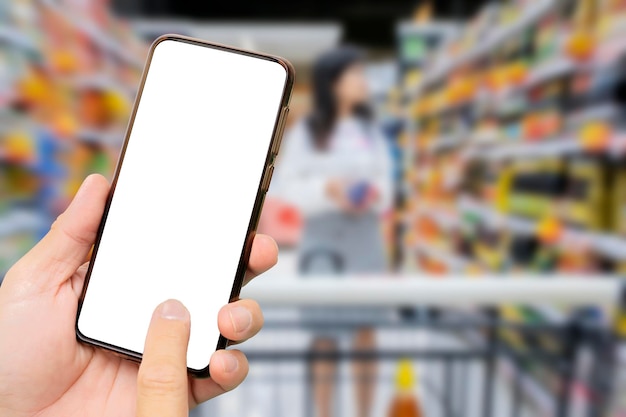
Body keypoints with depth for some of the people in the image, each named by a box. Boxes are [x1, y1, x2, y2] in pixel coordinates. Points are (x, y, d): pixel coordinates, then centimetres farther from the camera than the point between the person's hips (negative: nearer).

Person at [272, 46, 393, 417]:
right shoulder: (306, 131, -1)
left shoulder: (372, 131, 9)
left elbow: (386, 183, 11)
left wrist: (375, 196, -10)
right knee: (325, 330, 0)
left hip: (365, 235, 3)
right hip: (322, 234, -3)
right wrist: (327, 189, -17)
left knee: (366, 329, 5)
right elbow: (286, 185, -3)